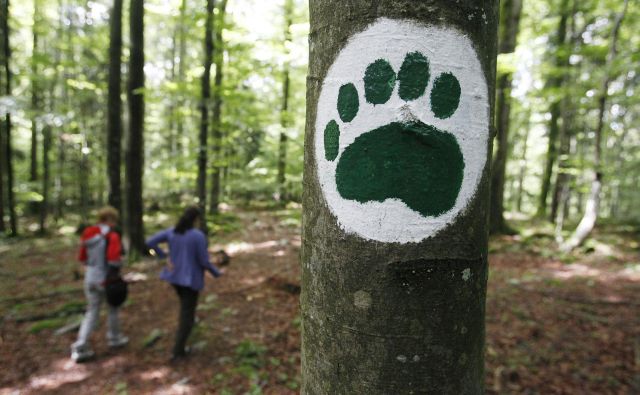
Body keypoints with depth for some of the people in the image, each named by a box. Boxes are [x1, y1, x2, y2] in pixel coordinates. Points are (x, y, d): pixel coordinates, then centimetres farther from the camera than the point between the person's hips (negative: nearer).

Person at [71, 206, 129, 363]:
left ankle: (80, 348, 6)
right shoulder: (112, 236, -18)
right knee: (113, 308, 17)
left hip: (90, 278, 6)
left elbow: (82, 258, 12)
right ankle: (114, 338, 32)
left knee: (92, 312, 14)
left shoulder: (87, 234, 5)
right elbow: (114, 260, -26)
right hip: (107, 279, -6)